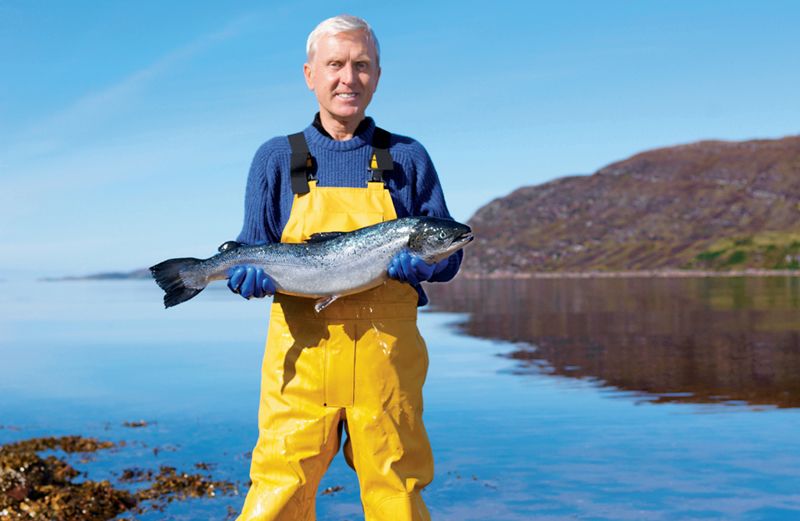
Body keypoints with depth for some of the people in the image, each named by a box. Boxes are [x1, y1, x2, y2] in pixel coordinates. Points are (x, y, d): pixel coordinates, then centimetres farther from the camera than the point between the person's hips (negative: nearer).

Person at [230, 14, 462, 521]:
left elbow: (448, 256, 9)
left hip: (386, 353, 1)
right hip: (301, 352, 0)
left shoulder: (407, 157, 10)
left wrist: (421, 262, -13)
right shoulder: (277, 158, 10)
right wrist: (250, 274, -13)